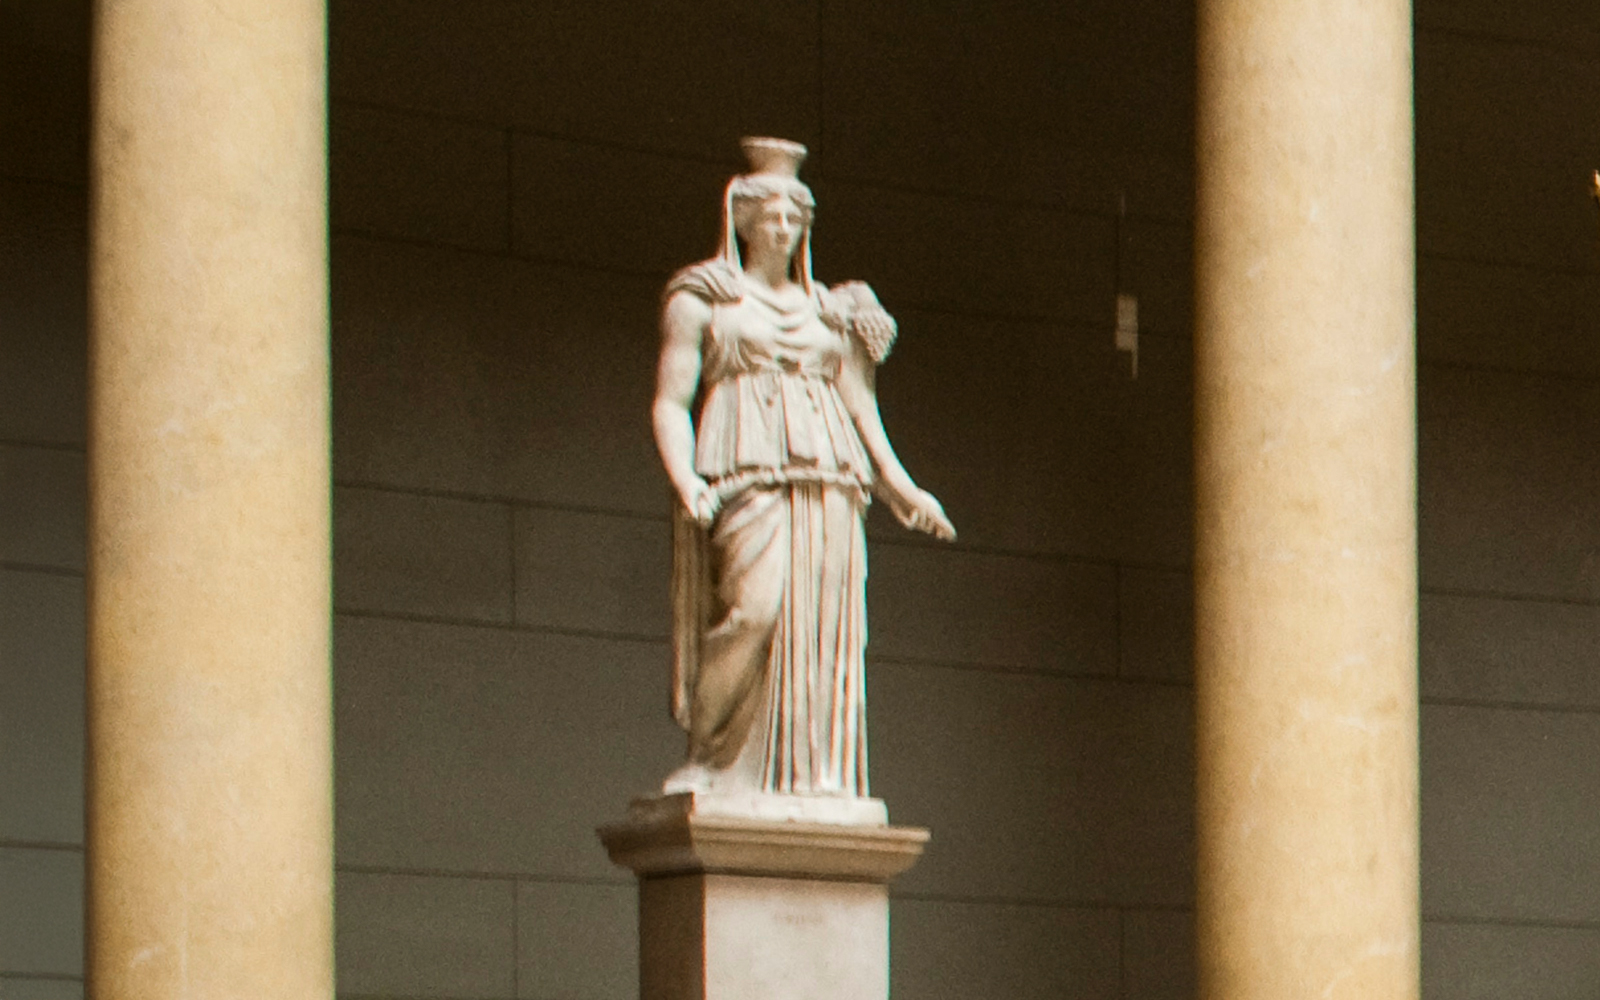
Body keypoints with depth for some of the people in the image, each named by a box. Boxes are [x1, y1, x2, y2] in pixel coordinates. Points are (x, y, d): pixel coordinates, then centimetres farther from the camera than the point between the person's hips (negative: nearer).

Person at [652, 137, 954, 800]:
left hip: (827, 482, 5)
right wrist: (684, 478, -14)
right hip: (745, 473, -5)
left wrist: (902, 488, 7)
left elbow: (861, 409, 21)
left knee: (822, 634, -6)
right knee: (755, 608, -24)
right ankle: (708, 757, -11)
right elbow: (670, 404, 4)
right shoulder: (701, 301, 11)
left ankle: (815, 782, -8)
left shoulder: (829, 314, 23)